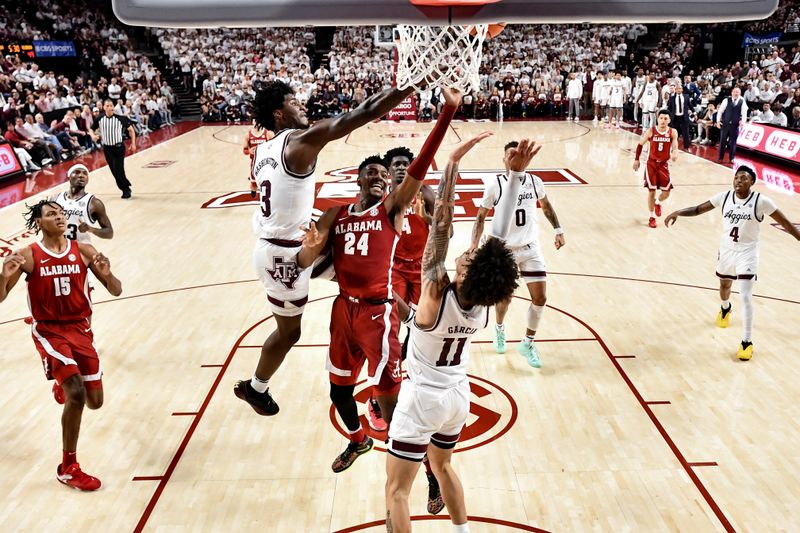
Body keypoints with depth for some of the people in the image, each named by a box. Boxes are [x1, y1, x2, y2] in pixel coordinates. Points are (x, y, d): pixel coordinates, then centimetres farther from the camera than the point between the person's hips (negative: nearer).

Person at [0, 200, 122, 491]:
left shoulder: (84, 251, -3)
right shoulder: (28, 256, -9)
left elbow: (116, 291, -2)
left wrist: (107, 274, -24)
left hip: (80, 328, 4)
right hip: (49, 331, -4)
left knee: (95, 401, 8)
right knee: (76, 393, -21)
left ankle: (62, 387, 47)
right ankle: (68, 469, -4)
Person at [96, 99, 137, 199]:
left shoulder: (120, 118, -11)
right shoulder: (100, 119, -2)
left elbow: (131, 130, 0)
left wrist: (133, 144, -3)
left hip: (118, 147, -4)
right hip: (107, 148, 4)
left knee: (119, 171, -10)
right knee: (114, 171, 7)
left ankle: (126, 190, 8)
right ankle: (125, 189, 22)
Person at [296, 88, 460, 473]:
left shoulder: (393, 208, -4)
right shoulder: (335, 216, 7)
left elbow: (421, 164, -17)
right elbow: (303, 263, 3)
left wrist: (448, 111, -26)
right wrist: (311, 247, -22)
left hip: (377, 313, -5)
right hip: (343, 310, 5)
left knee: (389, 402, -7)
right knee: (338, 391, 20)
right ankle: (358, 441, 50)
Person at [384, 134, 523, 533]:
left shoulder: (436, 292, -28)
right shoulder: (485, 303, -15)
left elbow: (442, 221, -30)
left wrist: (453, 162, -29)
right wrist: (517, 172, -13)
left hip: (423, 398, -6)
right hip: (458, 396, 6)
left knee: (397, 490, 5)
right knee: (442, 466, 30)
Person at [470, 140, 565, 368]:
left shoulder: (535, 182, -3)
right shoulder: (496, 186, -10)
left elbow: (546, 206, 16)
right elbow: (481, 217, -2)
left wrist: (558, 231, 9)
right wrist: (475, 244, -12)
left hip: (530, 248, 2)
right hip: (504, 249, -2)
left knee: (540, 298, -2)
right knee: (504, 298, 8)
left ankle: (528, 343, 17)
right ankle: (499, 329, 41)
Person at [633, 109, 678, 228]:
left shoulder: (673, 132, -7)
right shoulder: (651, 131, -10)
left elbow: (675, 146, -14)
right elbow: (640, 144, 3)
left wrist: (675, 153, -37)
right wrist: (636, 159, 5)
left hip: (664, 164, 1)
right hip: (651, 163, -1)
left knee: (666, 192, 2)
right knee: (651, 191, -1)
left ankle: (658, 203, 38)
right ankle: (652, 217, 15)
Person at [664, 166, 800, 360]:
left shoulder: (761, 201, -16)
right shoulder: (724, 197, -7)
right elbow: (699, 209, 0)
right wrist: (678, 212, -13)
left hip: (747, 253, -4)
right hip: (726, 250, 4)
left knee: (745, 296, -12)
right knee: (724, 285, 26)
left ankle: (747, 341, -2)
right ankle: (725, 308, 62)